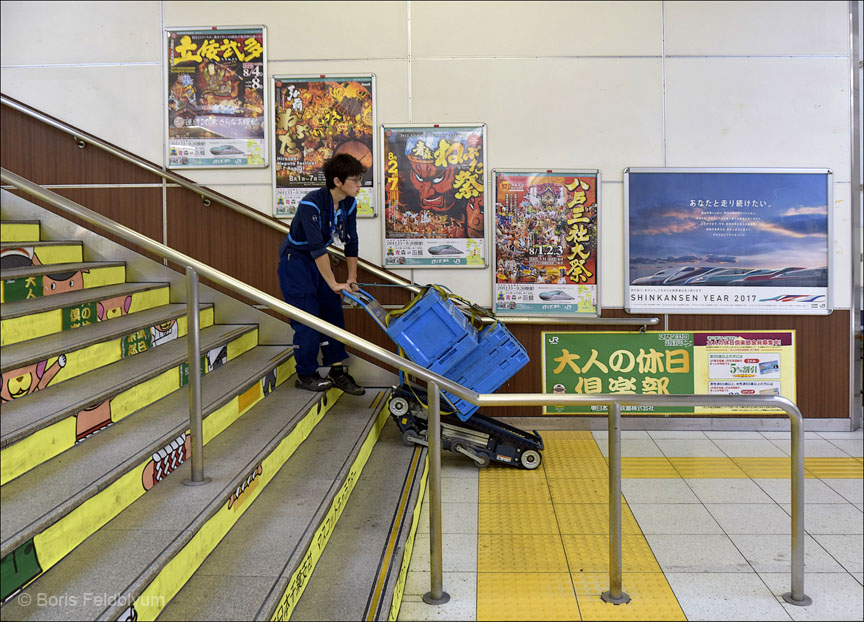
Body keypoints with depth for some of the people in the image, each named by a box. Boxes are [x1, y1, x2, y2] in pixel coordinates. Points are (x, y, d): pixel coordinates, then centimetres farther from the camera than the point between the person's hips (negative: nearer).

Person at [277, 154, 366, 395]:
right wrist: (334, 284, -36)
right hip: (295, 260, -7)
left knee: (333, 312, 4)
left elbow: (351, 242, 1)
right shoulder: (311, 204, -30)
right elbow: (316, 247, -34)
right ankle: (305, 375, 5)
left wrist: (352, 279, -2)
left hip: (318, 261, 7)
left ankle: (337, 371, 10)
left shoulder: (349, 204, -7)